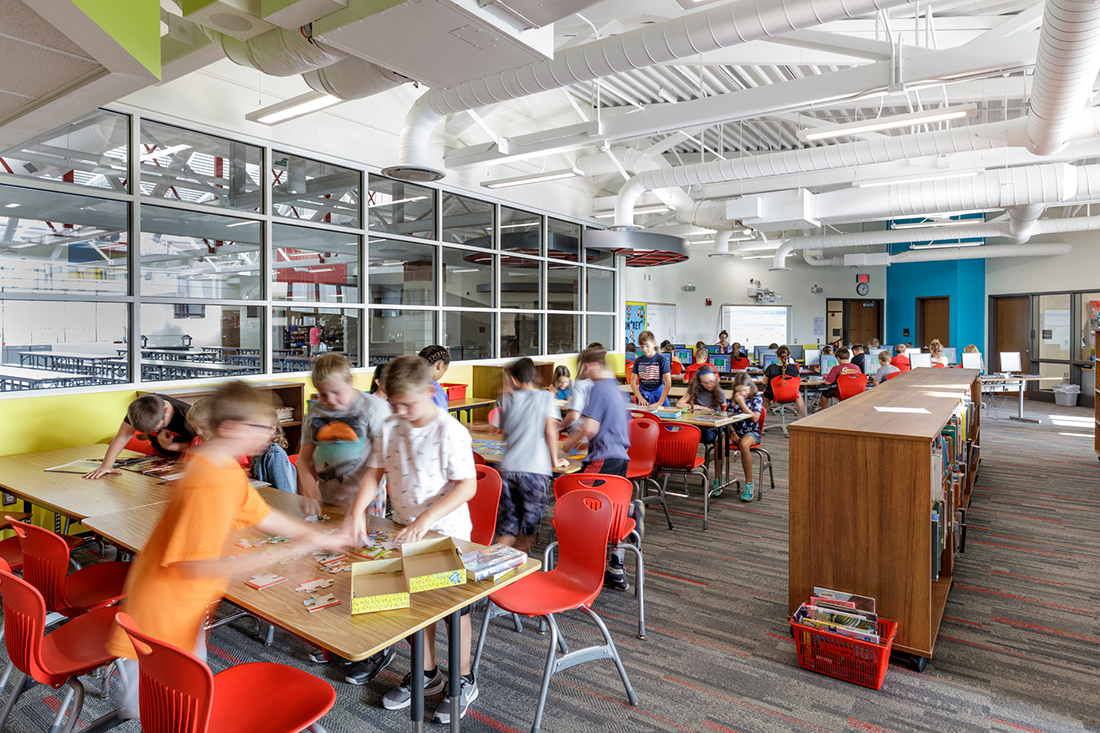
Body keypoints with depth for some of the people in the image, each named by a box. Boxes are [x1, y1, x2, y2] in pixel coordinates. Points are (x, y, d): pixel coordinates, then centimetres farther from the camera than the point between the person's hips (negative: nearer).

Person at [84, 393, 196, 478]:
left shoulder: (186, 417, -39)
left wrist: (168, 446, -39)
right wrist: (106, 465, -34)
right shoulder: (141, 406, -26)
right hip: (156, 450, 2)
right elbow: (123, 435, -27)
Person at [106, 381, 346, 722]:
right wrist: (278, 554, -34)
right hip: (163, 613, -9)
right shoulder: (208, 483, -32)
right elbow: (196, 566, -33)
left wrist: (319, 538, 13)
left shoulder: (227, 467, -1)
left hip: (187, 606, 9)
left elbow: (262, 514, 10)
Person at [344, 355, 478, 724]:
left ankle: (464, 680, 30)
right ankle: (426, 673, 40)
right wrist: (358, 509, -11)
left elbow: (468, 486, -23)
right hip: (406, 529, 6)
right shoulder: (390, 428, -3)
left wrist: (427, 518, -29)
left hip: (447, 531, -6)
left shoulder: (450, 431, -22)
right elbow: (375, 471, 4)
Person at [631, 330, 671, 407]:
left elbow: (668, 383, -11)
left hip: (658, 394, -2)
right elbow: (633, 382, 5)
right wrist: (640, 398, -9)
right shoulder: (638, 361, 5)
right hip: (642, 394, 2)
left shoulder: (661, 360, -5)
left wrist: (660, 402, -17)